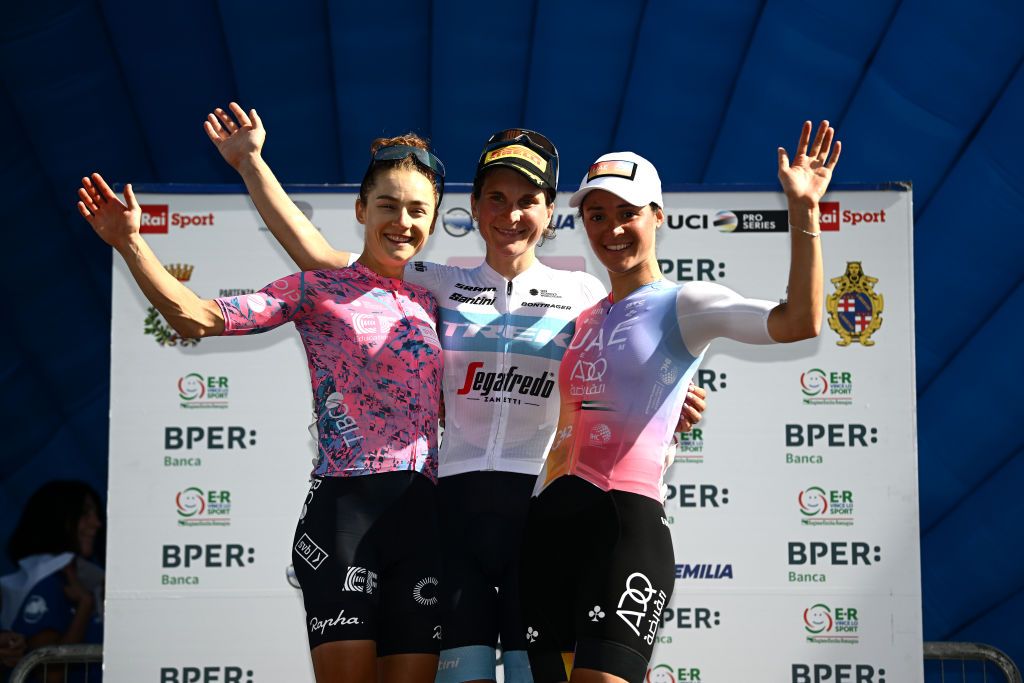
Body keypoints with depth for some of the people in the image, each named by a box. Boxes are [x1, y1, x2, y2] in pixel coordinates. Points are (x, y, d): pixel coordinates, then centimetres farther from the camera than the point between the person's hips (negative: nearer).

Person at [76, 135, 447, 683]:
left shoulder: (431, 300, 17)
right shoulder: (316, 289, 4)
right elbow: (198, 318, -7)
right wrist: (129, 243, -15)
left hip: (424, 513, 4)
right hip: (344, 508, -4)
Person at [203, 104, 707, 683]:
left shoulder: (583, 294, 10)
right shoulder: (438, 285, 10)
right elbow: (318, 257, 7)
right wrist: (251, 163, 3)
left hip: (541, 505, 0)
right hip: (457, 503, 1)